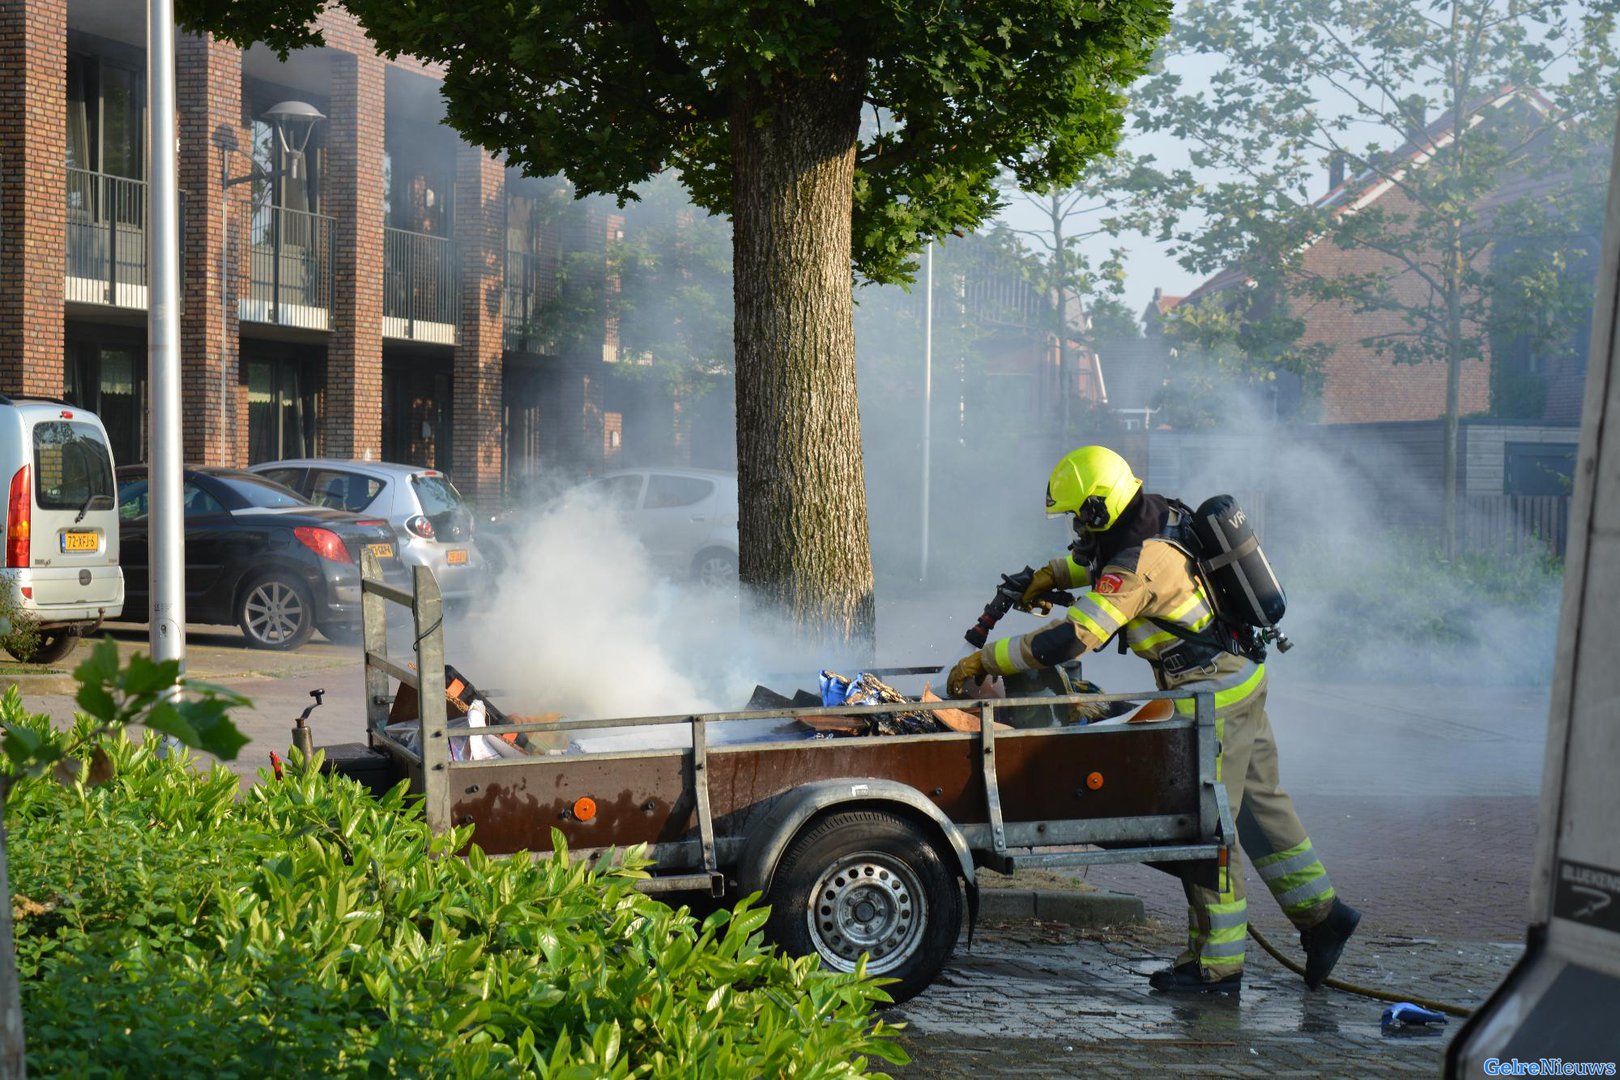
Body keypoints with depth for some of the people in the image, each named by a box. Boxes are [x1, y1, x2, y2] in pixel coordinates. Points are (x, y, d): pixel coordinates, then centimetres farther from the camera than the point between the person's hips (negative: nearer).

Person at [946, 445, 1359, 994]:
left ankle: (1217, 963, 3)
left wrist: (985, 659, -21)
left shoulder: (1137, 568, -25)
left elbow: (1069, 639, -29)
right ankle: (1321, 912, 26)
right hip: (1244, 676, 10)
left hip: (1213, 697, -10)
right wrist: (1055, 572, 19)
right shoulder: (1163, 518, 4)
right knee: (1259, 804, 18)